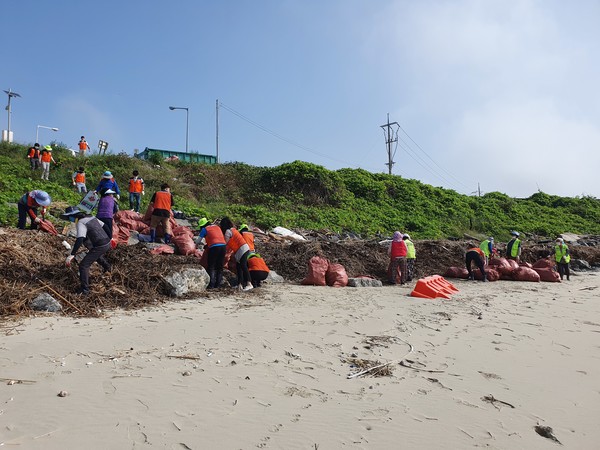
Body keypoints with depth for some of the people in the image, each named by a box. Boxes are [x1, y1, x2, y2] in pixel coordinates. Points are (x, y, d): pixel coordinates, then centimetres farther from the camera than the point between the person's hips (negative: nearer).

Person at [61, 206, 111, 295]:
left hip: (100, 247, -8)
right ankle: (107, 266, 59)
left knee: (83, 265, -1)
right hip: (107, 243, 8)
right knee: (97, 255, 39)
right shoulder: (91, 217, 11)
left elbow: (80, 239, -25)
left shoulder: (80, 223, -13)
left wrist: (72, 254, -26)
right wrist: (108, 239, 30)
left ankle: (85, 289, 1)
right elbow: (104, 226, 18)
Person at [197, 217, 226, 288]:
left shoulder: (205, 229, 7)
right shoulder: (217, 227, 23)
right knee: (220, 266, 13)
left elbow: (198, 240, 11)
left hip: (214, 247, -5)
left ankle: (211, 285, -4)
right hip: (223, 246, 5)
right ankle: (218, 284, 13)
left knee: (211, 267, 3)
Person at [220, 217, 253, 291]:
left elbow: (226, 244, -2)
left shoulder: (228, 231, -5)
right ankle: (240, 284, 6)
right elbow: (231, 243, 22)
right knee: (239, 267, 8)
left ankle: (249, 284, -25)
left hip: (242, 249, -9)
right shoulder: (233, 229, 21)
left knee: (243, 266, -16)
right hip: (244, 248, 9)